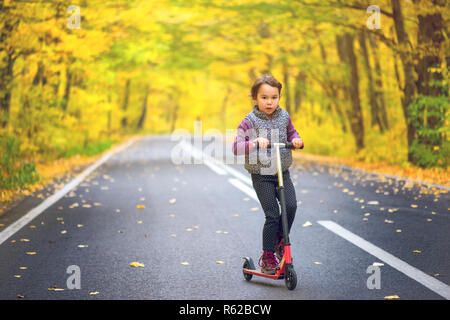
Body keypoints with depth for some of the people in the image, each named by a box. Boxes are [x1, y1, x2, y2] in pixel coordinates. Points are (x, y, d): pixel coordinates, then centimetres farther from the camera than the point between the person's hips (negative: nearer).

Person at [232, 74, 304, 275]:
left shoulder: (284, 116, 5)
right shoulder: (250, 121, -8)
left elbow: (291, 132, 23)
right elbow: (236, 147, -15)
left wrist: (296, 140, 0)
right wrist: (254, 142, -33)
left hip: (282, 173, 4)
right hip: (261, 176, -4)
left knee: (291, 205, -16)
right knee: (272, 216, -8)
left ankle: (280, 240, 11)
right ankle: (267, 257, 8)